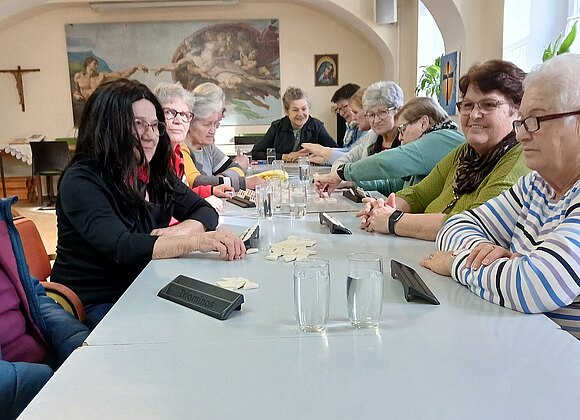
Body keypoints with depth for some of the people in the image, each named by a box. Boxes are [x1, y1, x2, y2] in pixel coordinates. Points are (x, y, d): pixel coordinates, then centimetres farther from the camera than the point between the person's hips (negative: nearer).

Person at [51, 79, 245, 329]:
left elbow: (205, 211, 5)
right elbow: (121, 247, -29)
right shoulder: (81, 181, -16)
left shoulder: (155, 172, 6)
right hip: (95, 305, -6)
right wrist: (196, 240, -39)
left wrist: (172, 233, -16)